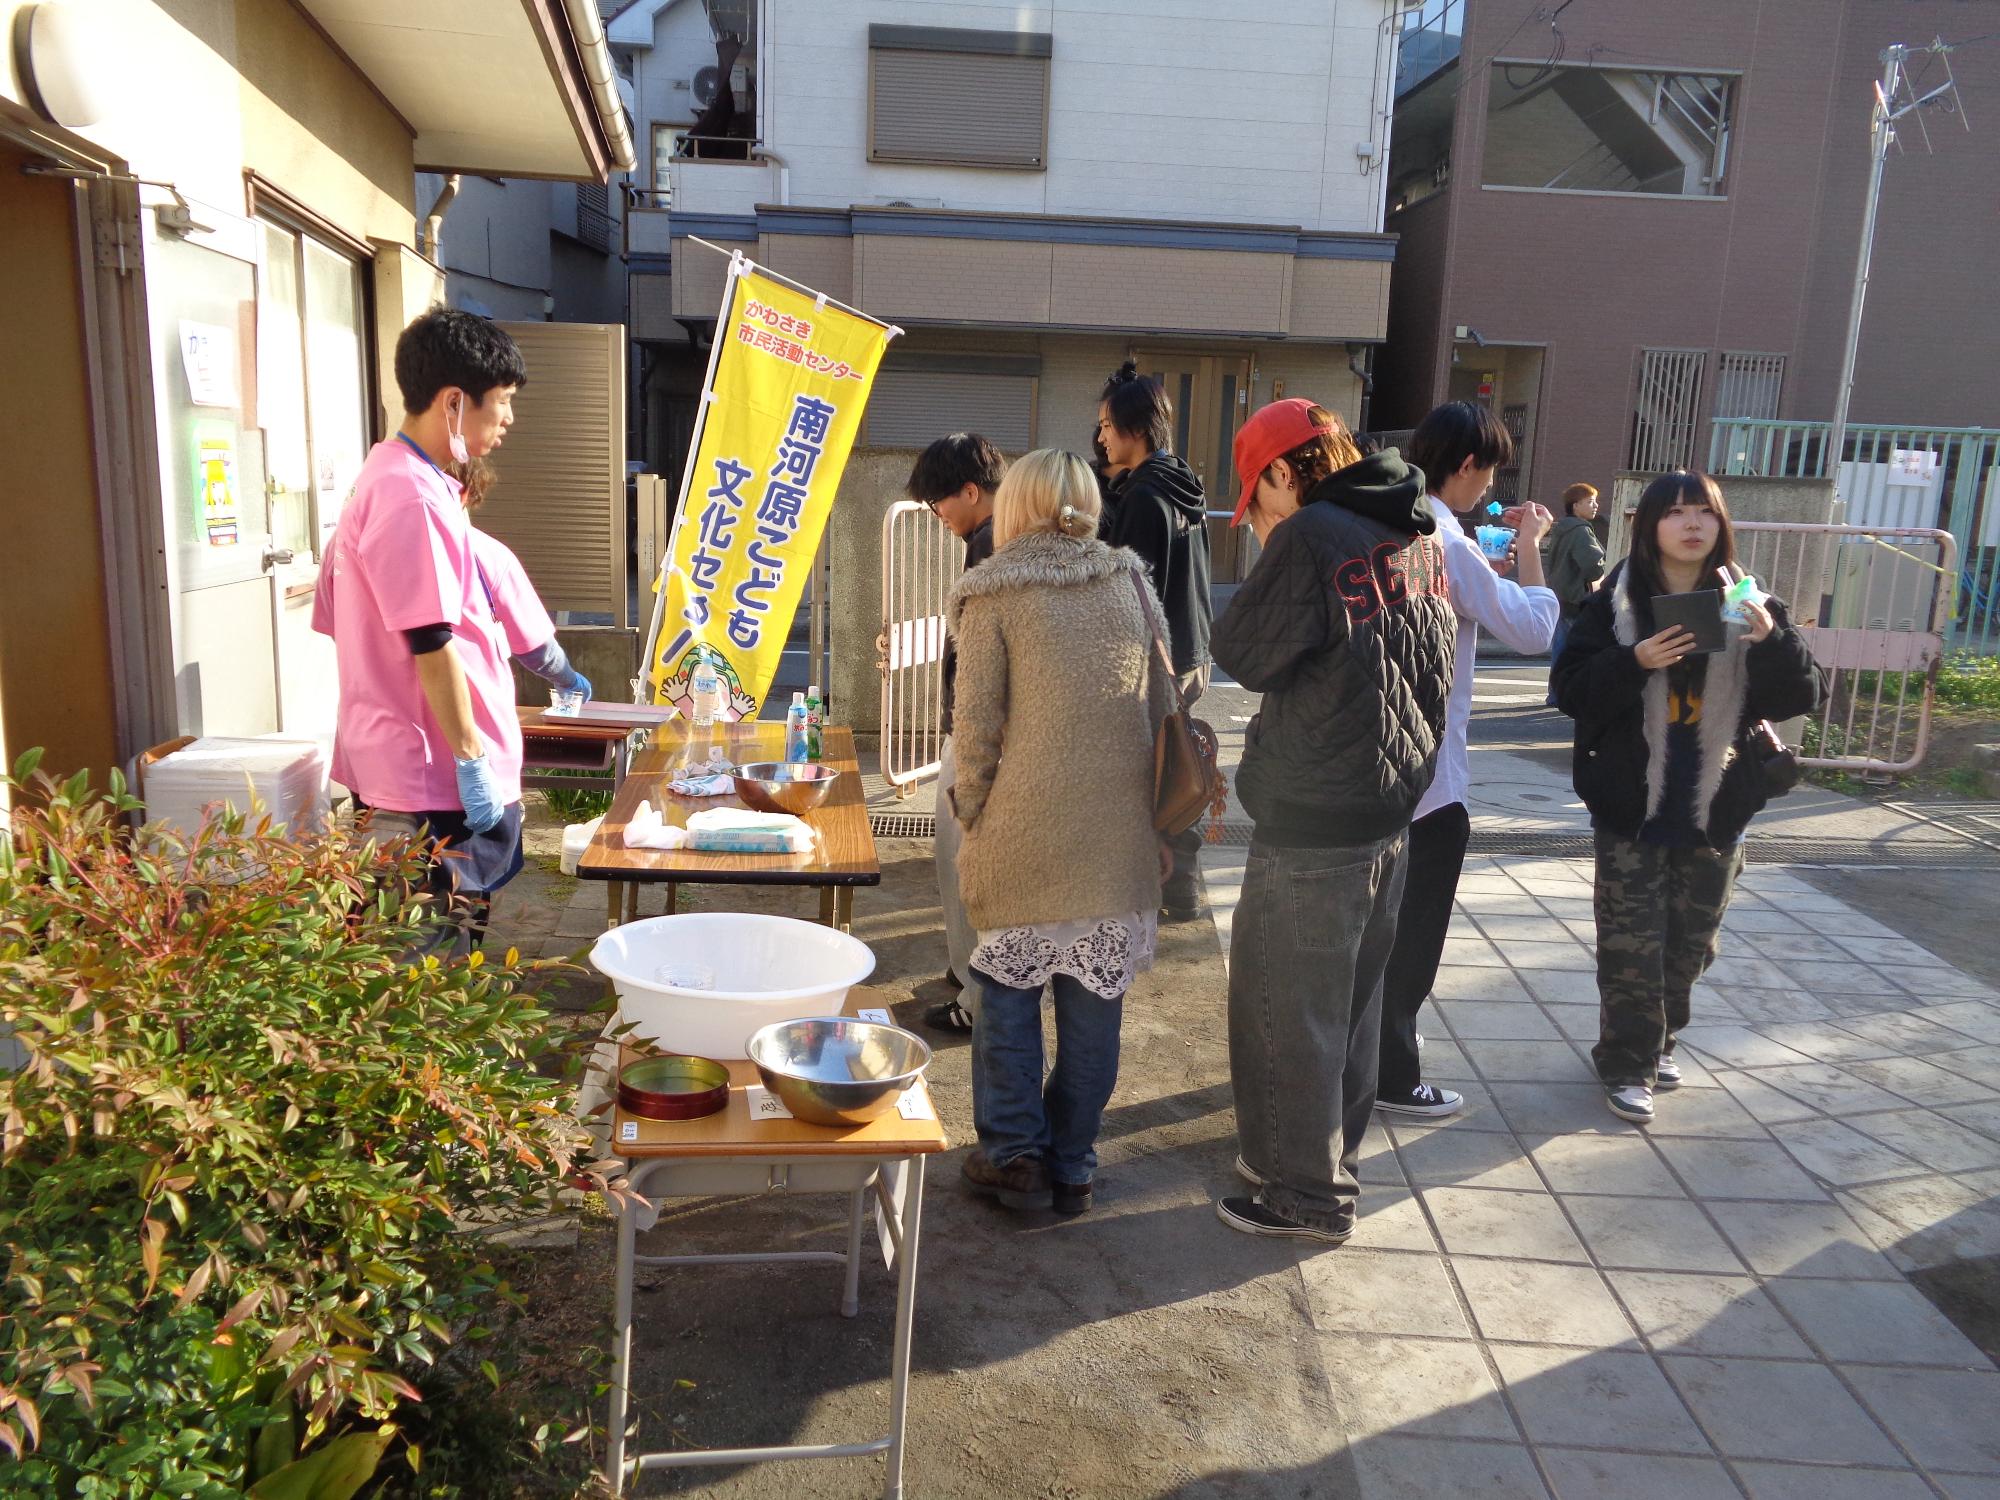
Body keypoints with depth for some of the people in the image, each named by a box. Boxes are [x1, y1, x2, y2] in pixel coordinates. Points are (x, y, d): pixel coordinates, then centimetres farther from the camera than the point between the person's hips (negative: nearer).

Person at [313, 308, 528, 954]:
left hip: (394, 771, 10)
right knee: (442, 954, -2)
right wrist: (472, 760, -17)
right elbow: (431, 644, -21)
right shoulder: (413, 497, -18)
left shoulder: (385, 478, 14)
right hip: (438, 781, -10)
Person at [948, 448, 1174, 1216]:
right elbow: (1164, 706, 10)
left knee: (1007, 983, 13)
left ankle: (1014, 1152, 15)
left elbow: (977, 724, -7)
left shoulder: (994, 594, -4)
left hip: (1025, 829, -3)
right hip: (1120, 830, 4)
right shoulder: (1132, 583, 9)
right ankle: (1072, 1166, 20)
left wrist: (972, 813, 6)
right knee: (1094, 996, 10)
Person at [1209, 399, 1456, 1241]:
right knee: (1351, 992, 20)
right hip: (1392, 801, 9)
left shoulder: (1310, 538, -18)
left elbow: (1243, 654, -11)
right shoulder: (1419, 536, 7)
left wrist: (1270, 561, -2)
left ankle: (1307, 1194, 14)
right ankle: (1330, 1150, 36)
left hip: (1313, 818, -9)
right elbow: (1432, 665, 13)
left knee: (1286, 1005, 4)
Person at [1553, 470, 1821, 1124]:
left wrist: (1773, 641, -20)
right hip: (1633, 807, -3)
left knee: (1690, 942, 15)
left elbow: (1798, 699, -2)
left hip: (1715, 810, 3)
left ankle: (1658, 1039, 36)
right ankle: (1626, 1063, 15)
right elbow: (1572, 690, -8)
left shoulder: (1744, 605, 2)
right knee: (1631, 945, 1)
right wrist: (1634, 661, -24)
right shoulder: (1614, 603, -4)